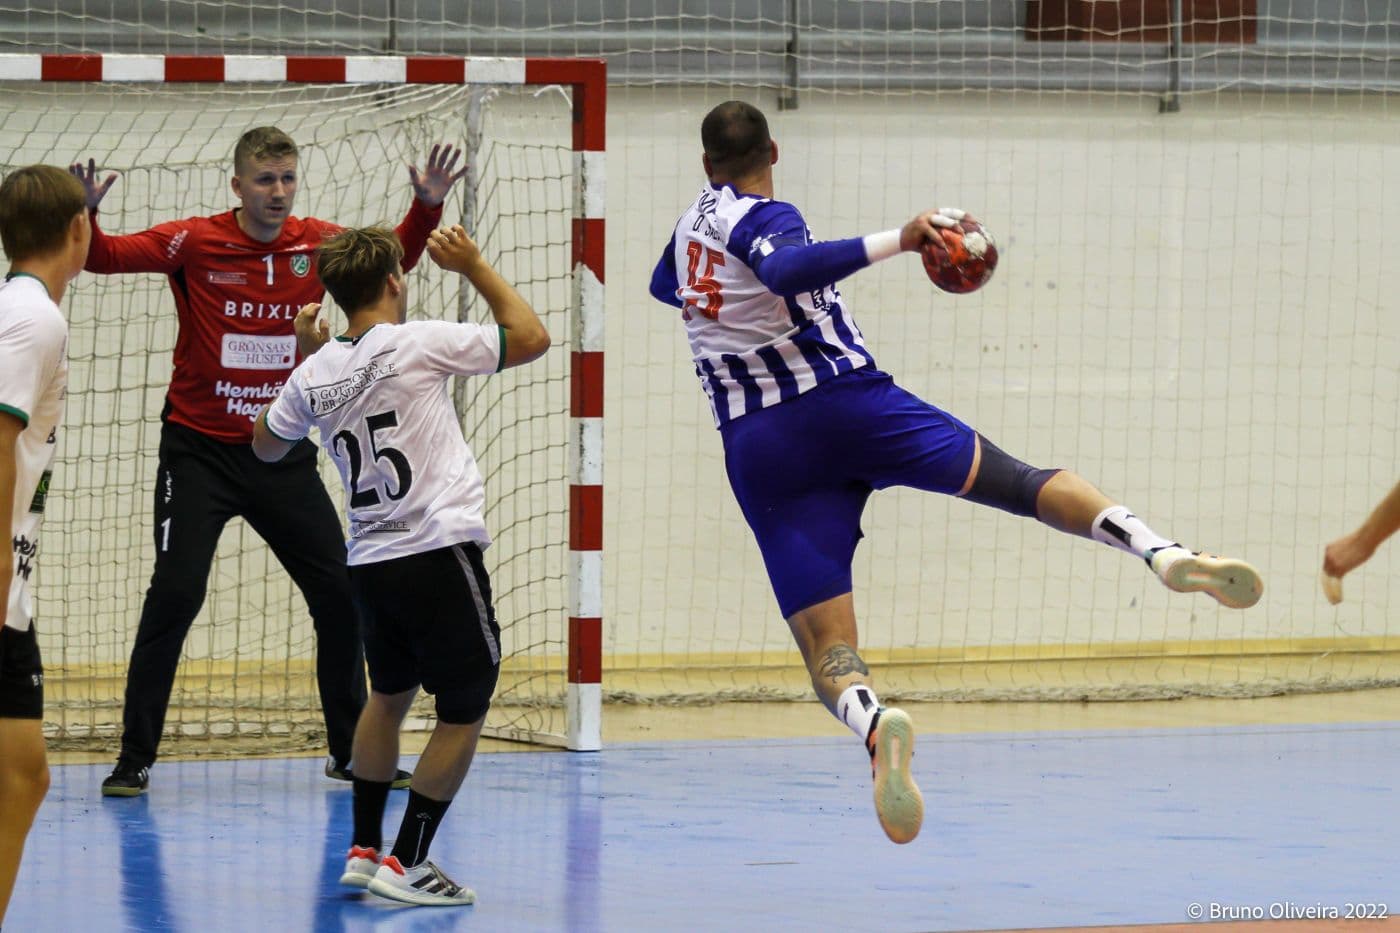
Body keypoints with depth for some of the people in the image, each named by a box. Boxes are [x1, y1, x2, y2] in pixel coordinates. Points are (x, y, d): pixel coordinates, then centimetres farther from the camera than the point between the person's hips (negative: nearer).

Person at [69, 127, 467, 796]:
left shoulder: (317, 245, 0)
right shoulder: (195, 243, -10)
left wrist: (426, 207, -5)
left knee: (340, 595, 3)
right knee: (174, 595, -12)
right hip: (200, 451, -3)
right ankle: (134, 759, -3)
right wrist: (85, 214, -36)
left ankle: (350, 751, 19)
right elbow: (104, 258, -15)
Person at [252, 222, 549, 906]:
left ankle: (364, 849, 27)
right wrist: (473, 266, 7)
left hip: (367, 563, 6)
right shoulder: (417, 344, -10)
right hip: (438, 554, -6)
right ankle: (405, 865, 0)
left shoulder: (314, 374, 5)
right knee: (464, 709, 3)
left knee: (389, 695, 25)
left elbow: (267, 445, 25)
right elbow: (531, 337, -2)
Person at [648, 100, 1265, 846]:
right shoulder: (759, 217, -3)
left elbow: (666, 286, 40)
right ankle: (1160, 549, -25)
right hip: (847, 403, -4)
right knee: (1017, 480, 0)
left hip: (758, 450, 4)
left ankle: (873, 727, -40)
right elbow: (786, 269, -28)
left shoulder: (694, 221, 16)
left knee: (825, 646, -6)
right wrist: (896, 243, -35)